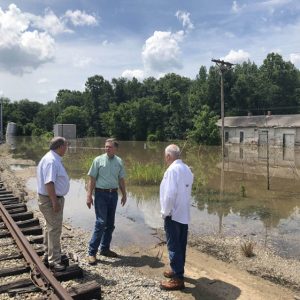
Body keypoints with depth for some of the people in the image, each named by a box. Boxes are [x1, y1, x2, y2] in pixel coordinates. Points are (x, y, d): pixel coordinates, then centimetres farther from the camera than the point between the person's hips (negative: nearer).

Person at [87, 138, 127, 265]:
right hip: (101, 194, -4)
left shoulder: (119, 162, 6)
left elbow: (121, 179, 14)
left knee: (110, 224, 10)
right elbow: (92, 179, -6)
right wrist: (89, 196, -10)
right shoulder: (98, 160, -5)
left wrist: (124, 194, 15)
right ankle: (92, 252, 0)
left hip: (113, 194, 5)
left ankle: (105, 248, 24)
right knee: (101, 222, -10)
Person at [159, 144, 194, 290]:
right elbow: (187, 191, 9)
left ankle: (177, 279, 7)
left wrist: (165, 212, -10)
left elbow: (170, 194, -21)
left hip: (173, 215, -8)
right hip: (184, 214, 8)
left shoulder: (172, 169, -17)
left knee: (173, 246, 0)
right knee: (180, 245, 17)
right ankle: (177, 271, 32)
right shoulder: (187, 169, 6)